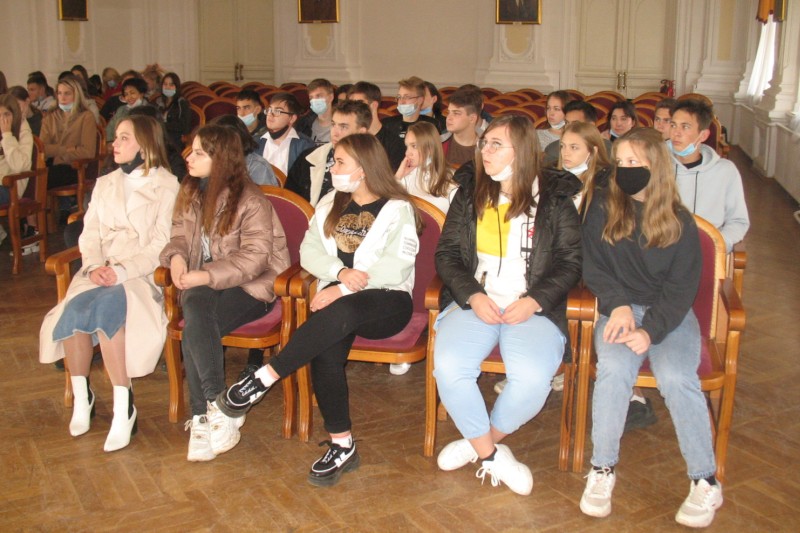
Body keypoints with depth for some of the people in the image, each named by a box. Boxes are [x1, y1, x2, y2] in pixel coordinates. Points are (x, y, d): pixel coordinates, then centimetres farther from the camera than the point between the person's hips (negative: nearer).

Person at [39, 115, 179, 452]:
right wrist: (94, 266, -8)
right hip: (101, 271, 5)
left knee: (105, 306, -35)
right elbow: (90, 235, 13)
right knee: (73, 308, -27)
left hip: (142, 273, -5)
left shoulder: (166, 186, 3)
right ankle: (81, 396, -10)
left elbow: (162, 244, -7)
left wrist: (123, 271, -20)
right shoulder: (105, 184, 22)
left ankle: (124, 407, -29)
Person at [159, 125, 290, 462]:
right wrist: (176, 256, -11)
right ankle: (219, 406, -27)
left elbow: (255, 256, -16)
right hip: (204, 285, 5)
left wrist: (207, 275, -26)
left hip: (249, 286, -5)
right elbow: (180, 235, 15)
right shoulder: (191, 193, 12)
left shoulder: (251, 201, -9)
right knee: (194, 306, -31)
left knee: (195, 331, -31)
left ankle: (204, 417, -19)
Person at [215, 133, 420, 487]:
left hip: (385, 301, -4)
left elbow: (395, 269, -12)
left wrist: (344, 290, -18)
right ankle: (342, 445, -19)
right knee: (325, 351, -30)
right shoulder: (330, 203, 17)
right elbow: (309, 251, 7)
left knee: (340, 314, -38)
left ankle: (263, 379, -29)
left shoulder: (396, 209, 0)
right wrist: (340, 272, -13)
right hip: (336, 298, 4)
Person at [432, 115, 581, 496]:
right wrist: (472, 295, -7)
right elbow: (446, 254, 10)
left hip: (532, 308, -2)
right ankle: (492, 454, -4)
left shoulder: (555, 199, 5)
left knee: (533, 379, -31)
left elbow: (570, 261, 4)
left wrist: (534, 301, -11)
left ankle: (481, 441, 0)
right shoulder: (469, 196, 13)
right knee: (448, 367, -27)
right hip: (474, 302, 2)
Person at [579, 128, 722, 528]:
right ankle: (602, 470, -16)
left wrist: (651, 330, -18)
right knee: (614, 368, -30)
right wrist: (619, 303, -12)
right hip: (620, 310, 1)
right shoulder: (602, 210, 5)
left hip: (670, 314, -1)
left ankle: (705, 481, -13)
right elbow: (592, 266, 5)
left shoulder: (680, 222, 0)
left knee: (676, 377, -28)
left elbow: (682, 288, -4)